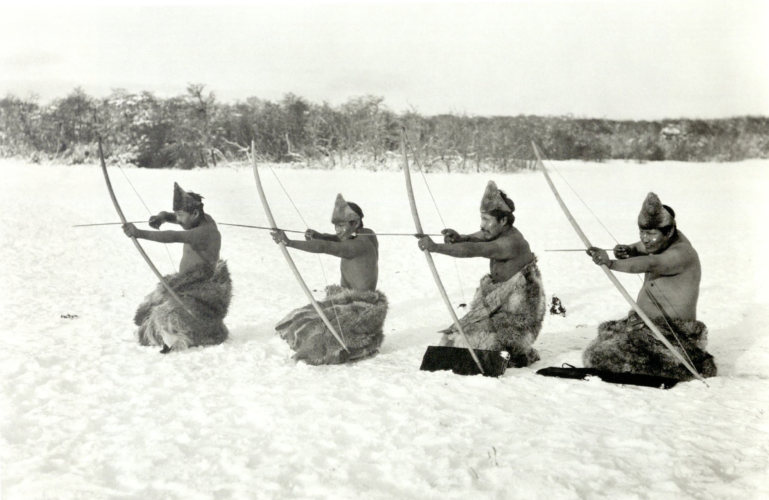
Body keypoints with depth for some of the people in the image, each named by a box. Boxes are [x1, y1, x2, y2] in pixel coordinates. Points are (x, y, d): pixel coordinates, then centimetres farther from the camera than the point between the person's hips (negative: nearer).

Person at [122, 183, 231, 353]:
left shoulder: (206, 232, -24)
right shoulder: (204, 219, 5)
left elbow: (173, 237, -36)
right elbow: (169, 216, 8)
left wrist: (139, 233, -42)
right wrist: (160, 217, -17)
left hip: (201, 292, -10)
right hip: (189, 285, 10)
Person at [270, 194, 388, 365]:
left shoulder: (359, 245, -24)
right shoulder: (366, 235, 4)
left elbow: (324, 247, -31)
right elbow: (335, 239, 9)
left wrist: (289, 242, -33)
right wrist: (318, 235, -13)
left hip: (360, 310, -10)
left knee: (318, 329, -15)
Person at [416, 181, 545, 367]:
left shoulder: (511, 242, -28)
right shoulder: (499, 233, 2)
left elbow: (473, 250, -37)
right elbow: (473, 240, -8)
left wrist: (435, 247, -41)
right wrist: (459, 238, -33)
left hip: (519, 312, -10)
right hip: (501, 300, 10)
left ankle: (517, 357, 2)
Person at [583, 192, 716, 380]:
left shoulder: (681, 254, -24)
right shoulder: (664, 241, 4)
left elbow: (649, 264, -41)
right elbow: (643, 248, 23)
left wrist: (611, 263, -53)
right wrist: (629, 249, -2)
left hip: (672, 335, -10)